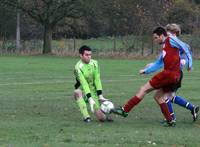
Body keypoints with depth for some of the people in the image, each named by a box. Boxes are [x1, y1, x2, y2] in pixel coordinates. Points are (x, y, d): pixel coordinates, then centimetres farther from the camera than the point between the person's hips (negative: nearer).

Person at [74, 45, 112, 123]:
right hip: (84, 92, -3)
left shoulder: (94, 63, -2)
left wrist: (100, 95, -13)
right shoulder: (78, 67, -19)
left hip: (93, 91, 3)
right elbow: (84, 83, -26)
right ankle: (86, 117, -34)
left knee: (101, 117, -8)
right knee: (77, 92, -42)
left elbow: (97, 79, -5)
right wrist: (90, 99, -33)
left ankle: (104, 116, 30)